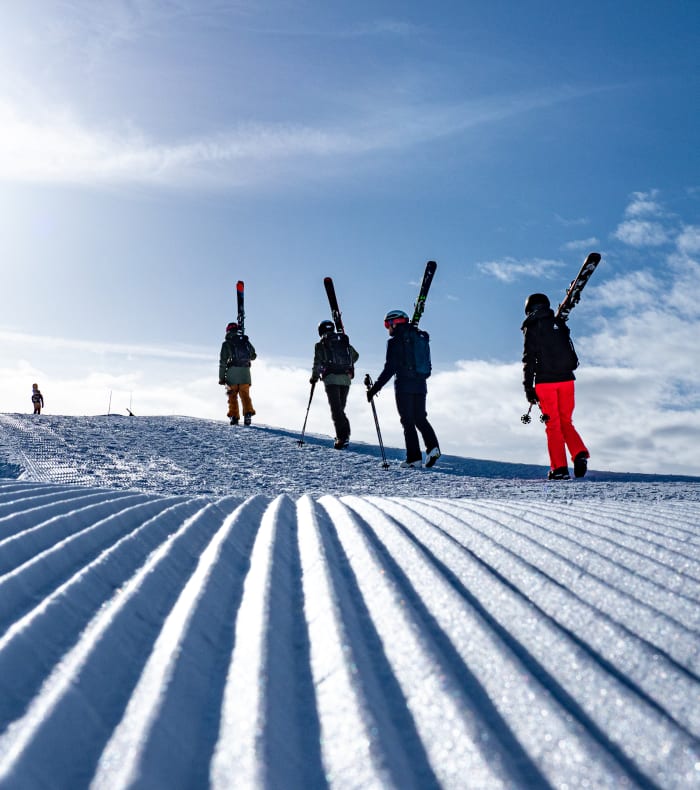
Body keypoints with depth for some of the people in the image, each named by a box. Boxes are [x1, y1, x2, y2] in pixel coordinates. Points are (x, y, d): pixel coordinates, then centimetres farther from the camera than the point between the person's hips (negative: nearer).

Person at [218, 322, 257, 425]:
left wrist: (221, 377, 0)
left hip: (233, 371, -2)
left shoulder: (226, 344, 2)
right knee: (245, 395, 4)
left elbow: (223, 362, -3)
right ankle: (248, 413, -14)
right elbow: (253, 356, 22)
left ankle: (234, 416, -3)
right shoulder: (245, 341, 12)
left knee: (232, 396, 5)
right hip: (246, 371, 3)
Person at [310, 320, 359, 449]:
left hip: (331, 378, -4)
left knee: (336, 408, -8)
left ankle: (342, 436, -21)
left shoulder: (320, 345, 4)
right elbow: (355, 356, 29)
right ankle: (345, 434, 3)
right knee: (340, 408, 15)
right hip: (346, 379, 4)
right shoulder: (344, 341, 18)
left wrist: (314, 377, 9)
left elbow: (317, 363, -4)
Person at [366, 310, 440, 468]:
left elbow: (389, 369, -14)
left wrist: (374, 388, -10)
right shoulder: (422, 338, 12)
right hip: (421, 385, 6)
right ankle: (432, 446, -3)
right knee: (420, 419, 16)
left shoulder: (394, 341, -7)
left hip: (404, 385, -6)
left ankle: (414, 458, -3)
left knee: (408, 421, 0)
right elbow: (428, 367, 14)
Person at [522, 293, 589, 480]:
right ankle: (580, 453, -7)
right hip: (566, 379, 4)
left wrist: (528, 388, -6)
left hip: (545, 381, -4)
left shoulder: (532, 329, -2)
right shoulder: (560, 324, 13)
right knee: (566, 422, 15)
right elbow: (572, 357, 16)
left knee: (553, 425, 2)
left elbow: (529, 360, -7)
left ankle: (559, 468, -2)